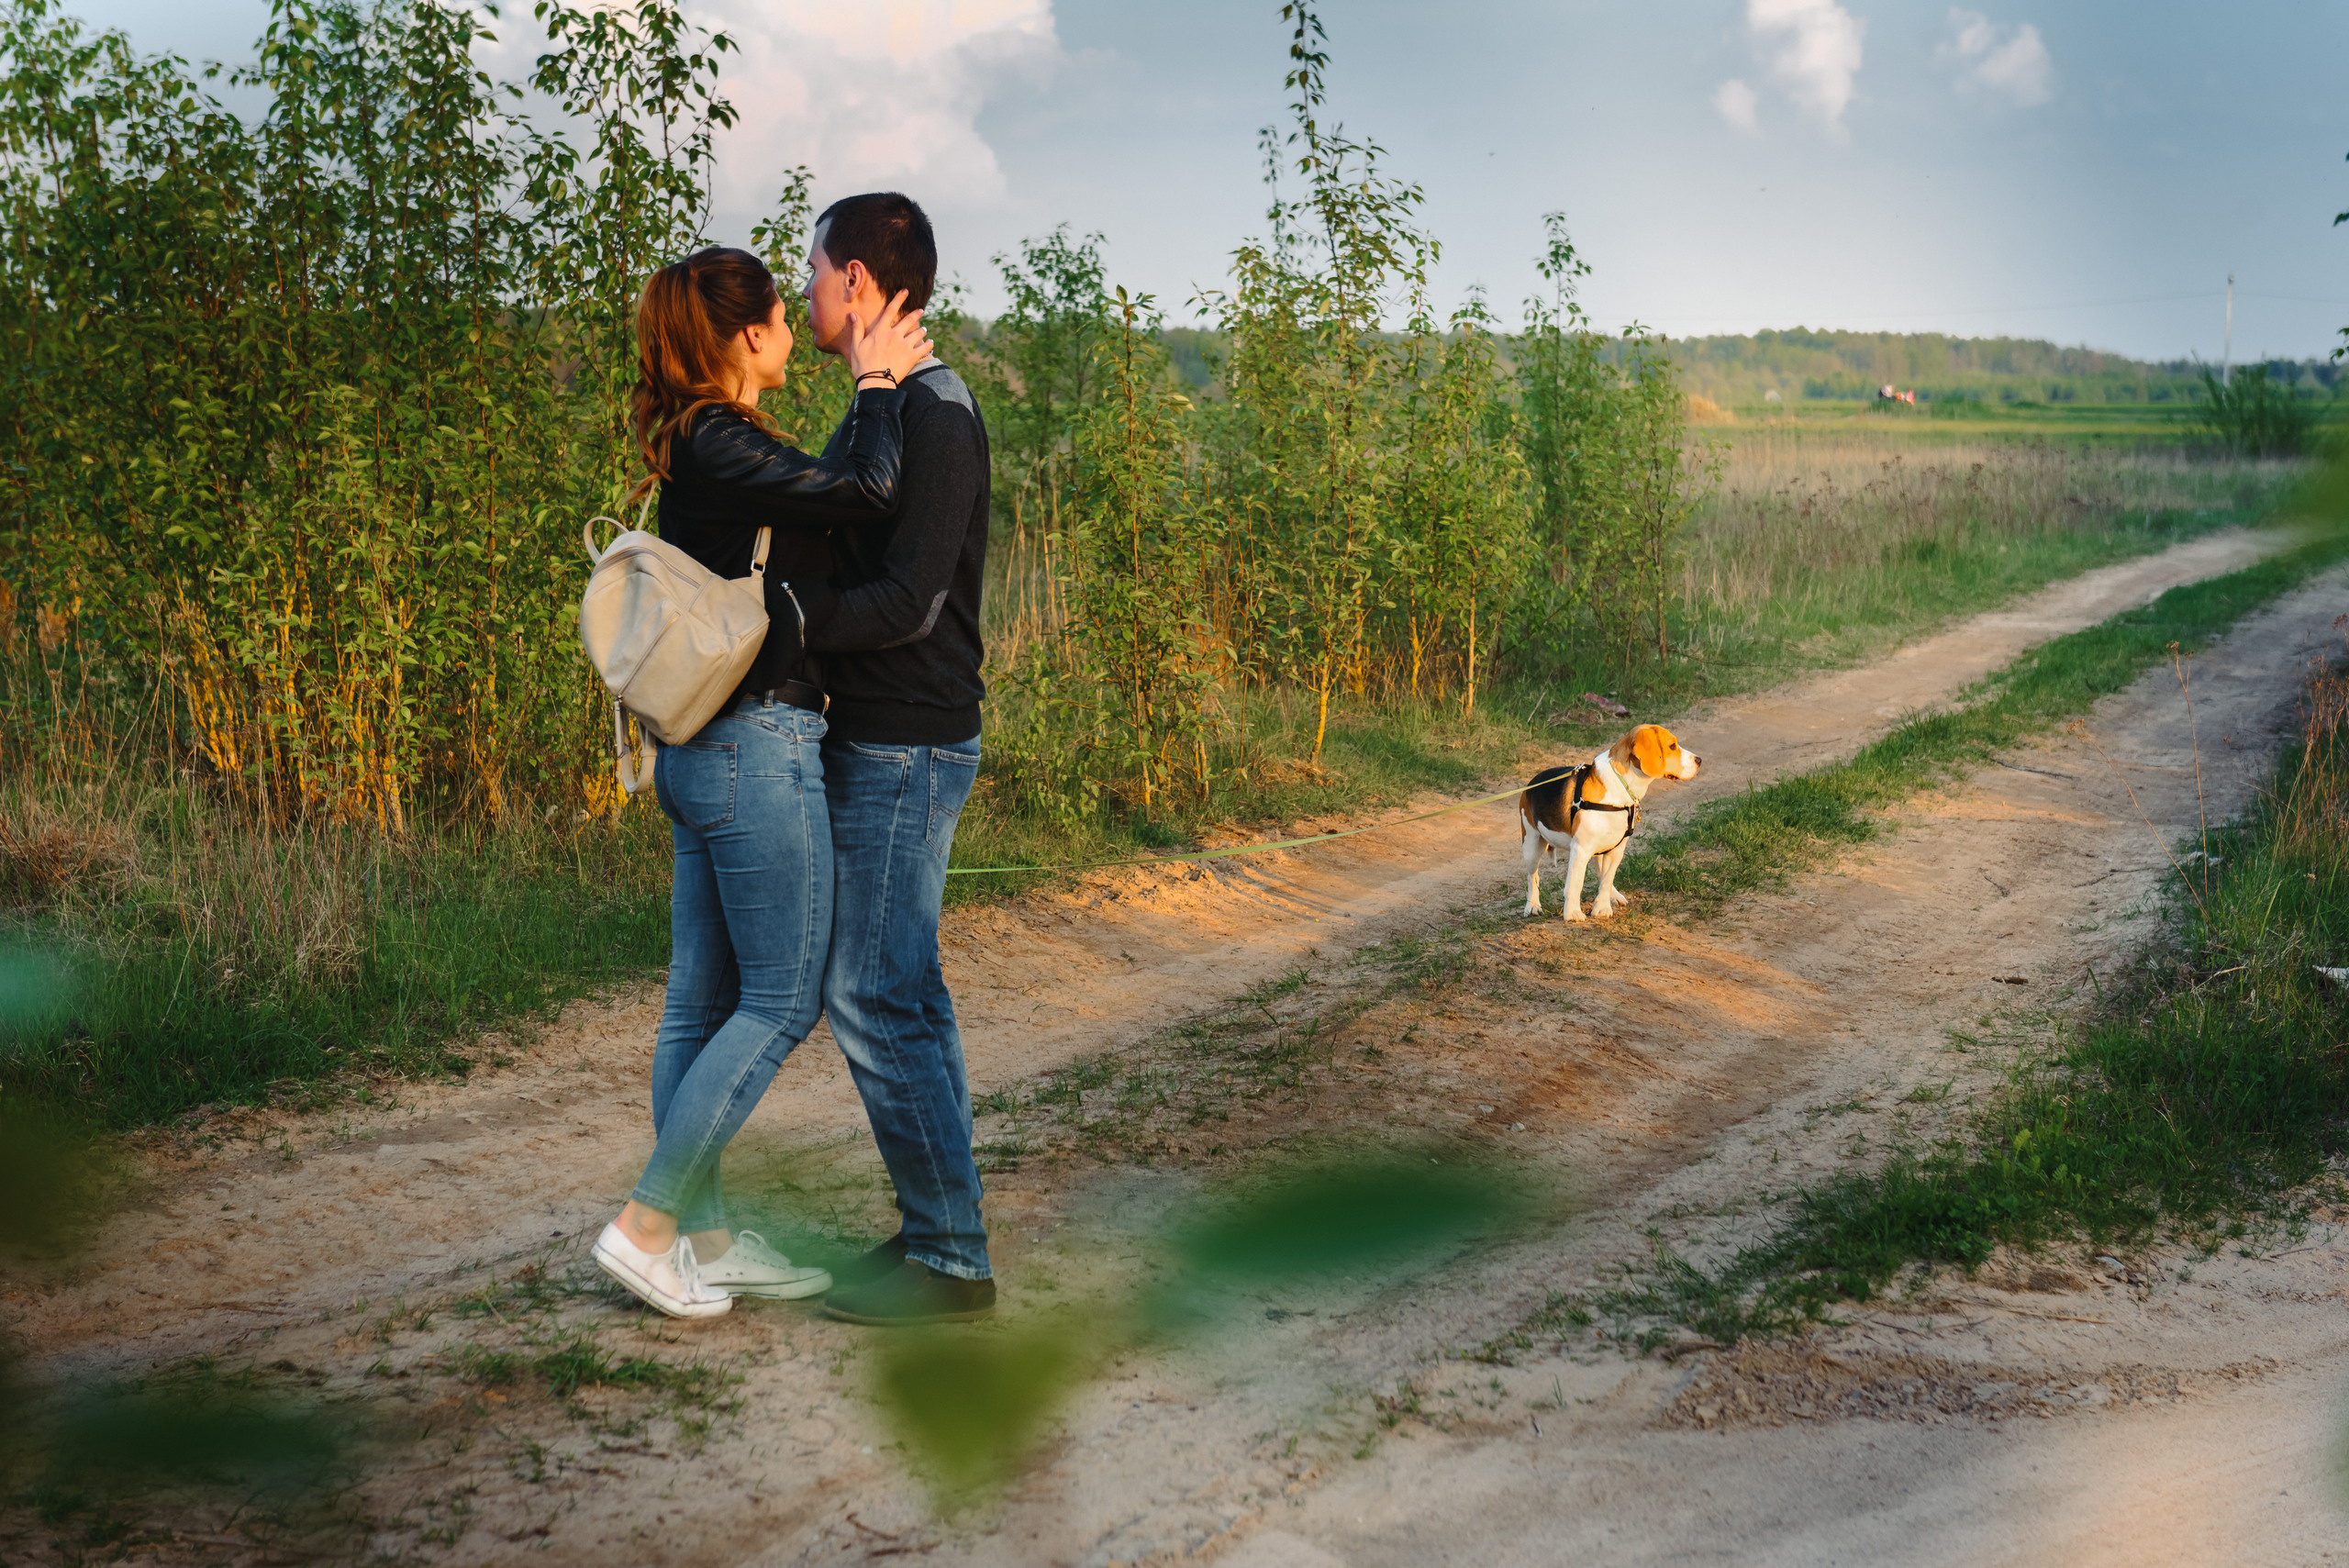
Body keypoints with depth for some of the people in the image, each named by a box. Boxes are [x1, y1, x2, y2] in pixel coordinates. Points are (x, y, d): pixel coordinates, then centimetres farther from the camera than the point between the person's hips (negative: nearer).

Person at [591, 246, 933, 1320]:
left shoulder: (707, 446, 13)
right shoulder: (719, 446, -16)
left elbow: (821, 494, 25)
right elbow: (870, 493, -25)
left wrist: (871, 390, 25)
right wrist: (878, 382, -10)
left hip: (712, 751, 10)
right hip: (757, 750, -10)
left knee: (706, 1001, 12)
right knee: (782, 1001, -2)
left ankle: (704, 1238, 20)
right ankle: (646, 1224, 1)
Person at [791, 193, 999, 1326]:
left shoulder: (933, 416, -16)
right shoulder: (884, 410, 16)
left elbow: (906, 604, -22)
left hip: (906, 750, -10)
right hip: (874, 741, 10)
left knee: (876, 997, -7)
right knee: (899, 994, 13)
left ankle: (950, 1261, 1)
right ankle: (933, 1231, 22)